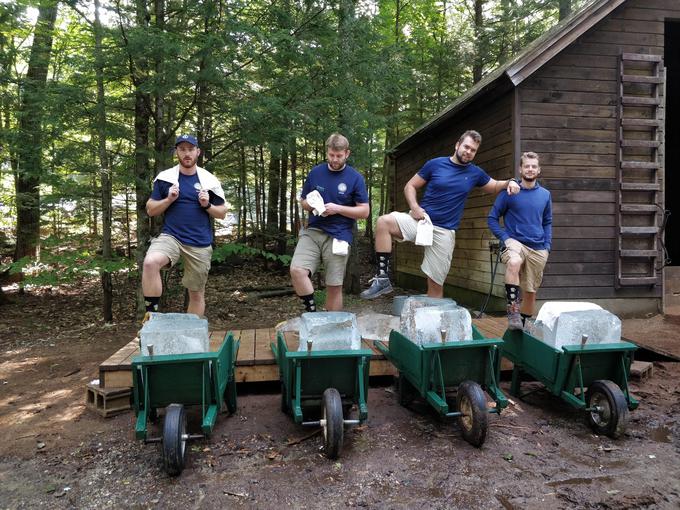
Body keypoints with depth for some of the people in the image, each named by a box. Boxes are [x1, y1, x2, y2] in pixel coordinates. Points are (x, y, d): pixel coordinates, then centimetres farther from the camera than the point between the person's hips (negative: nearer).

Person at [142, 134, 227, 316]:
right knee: (150, 262, -32)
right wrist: (169, 199, -11)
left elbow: (222, 213, 9)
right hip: (170, 236, -1)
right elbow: (150, 210, 7)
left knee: (197, 293, 8)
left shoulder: (209, 180, 4)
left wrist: (207, 205, -11)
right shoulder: (165, 178, 4)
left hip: (200, 244, 1)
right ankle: (151, 313, -18)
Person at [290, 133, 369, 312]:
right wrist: (312, 206, -7)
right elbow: (304, 201, 17)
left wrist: (337, 208, -13)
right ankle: (311, 311, -2)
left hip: (338, 236, -2)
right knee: (297, 270, -20)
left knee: (334, 286, 1)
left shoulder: (355, 178, 0)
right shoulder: (315, 172, 8)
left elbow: (364, 211, 0)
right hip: (312, 232, 2)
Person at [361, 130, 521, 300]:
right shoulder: (435, 164, 1)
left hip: (444, 231, 2)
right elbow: (410, 186, 4)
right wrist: (415, 207, -14)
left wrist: (509, 182, 2)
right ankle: (382, 278, -24)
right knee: (383, 222, -29)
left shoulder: (475, 173, 9)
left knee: (436, 282, 2)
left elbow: (494, 186, 25)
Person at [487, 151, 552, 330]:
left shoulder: (545, 195, 8)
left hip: (537, 249, 4)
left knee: (530, 291, 9)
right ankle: (513, 311, -28)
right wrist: (506, 238, -11)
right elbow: (492, 218, 0)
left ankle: (524, 324, 29)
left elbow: (547, 223, 17)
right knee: (514, 263, -37)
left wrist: (547, 247, 5)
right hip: (515, 243, -4)